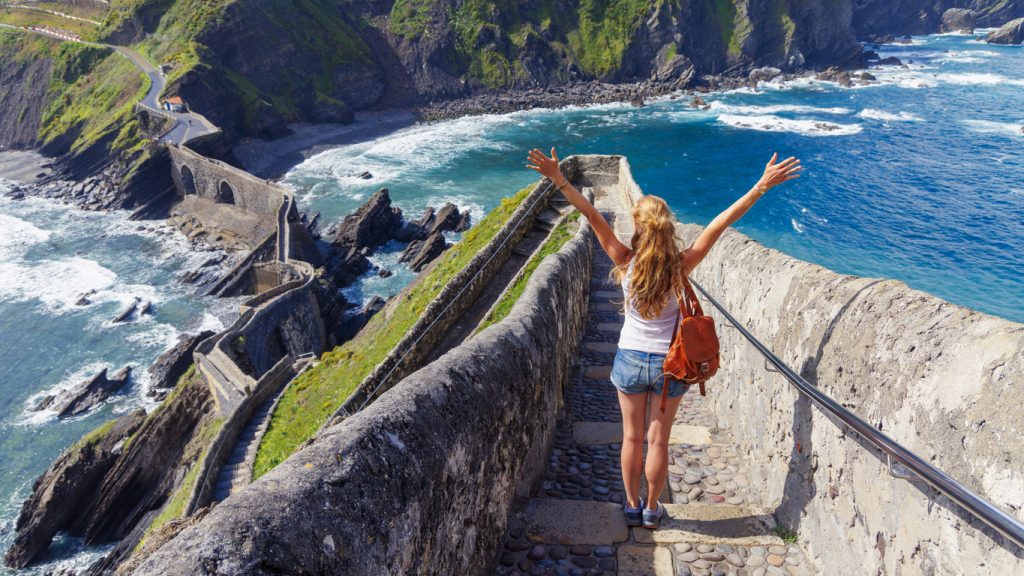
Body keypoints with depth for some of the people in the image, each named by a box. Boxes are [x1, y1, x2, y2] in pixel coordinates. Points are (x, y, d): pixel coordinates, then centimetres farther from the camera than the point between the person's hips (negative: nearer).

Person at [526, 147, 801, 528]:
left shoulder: (626, 263, -17)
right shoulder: (681, 266, -17)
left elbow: (592, 216, -20)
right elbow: (719, 224, -19)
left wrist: (558, 179, -22)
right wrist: (762, 186, -18)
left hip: (630, 361, 0)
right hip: (669, 364, 0)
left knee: (632, 437, 17)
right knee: (658, 440, 14)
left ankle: (632, 506, 32)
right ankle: (652, 510, 30)